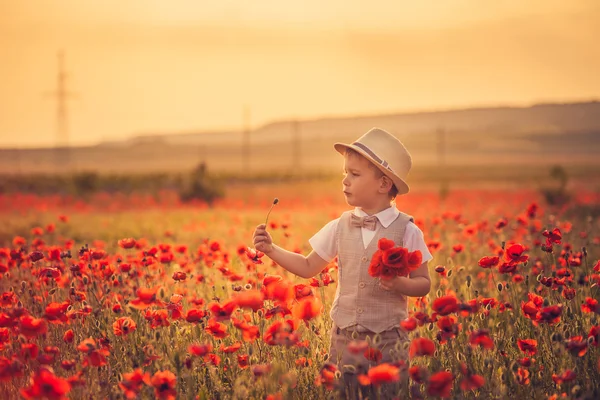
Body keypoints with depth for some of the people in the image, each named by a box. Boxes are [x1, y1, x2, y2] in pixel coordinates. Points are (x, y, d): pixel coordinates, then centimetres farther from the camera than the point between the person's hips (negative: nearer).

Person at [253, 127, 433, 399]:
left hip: (388, 341, -3)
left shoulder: (406, 231, -5)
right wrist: (271, 250, 2)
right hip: (344, 338, 3)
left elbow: (424, 284, 0)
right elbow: (308, 267, 12)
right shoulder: (340, 227, 4)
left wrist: (400, 284, -20)